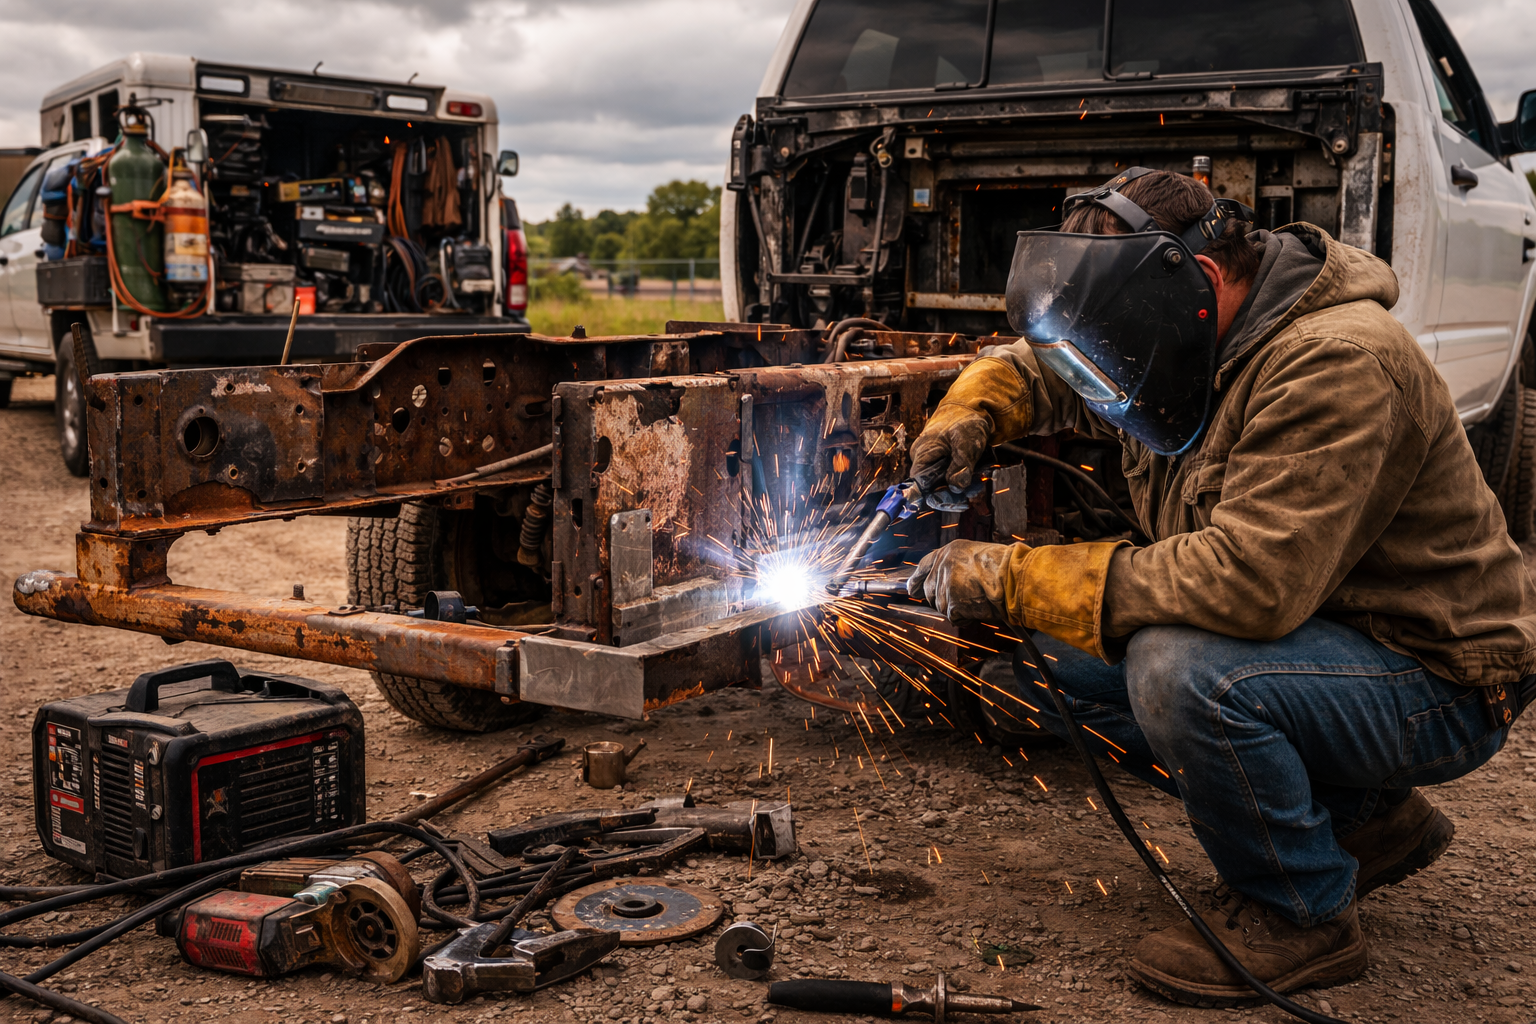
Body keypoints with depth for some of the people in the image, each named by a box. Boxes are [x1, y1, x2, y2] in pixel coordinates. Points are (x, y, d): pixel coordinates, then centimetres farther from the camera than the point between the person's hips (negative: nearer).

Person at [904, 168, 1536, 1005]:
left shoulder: (1336, 363, -27)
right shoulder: (1188, 339, 2)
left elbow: (1251, 579, -36)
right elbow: (1037, 367, 19)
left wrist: (1015, 580, -31)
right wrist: (969, 414, -6)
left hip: (1439, 679, -9)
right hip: (1312, 632, 9)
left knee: (1181, 671, -34)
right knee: (1052, 660, -1)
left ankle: (1302, 914, -5)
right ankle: (1359, 818, 11)